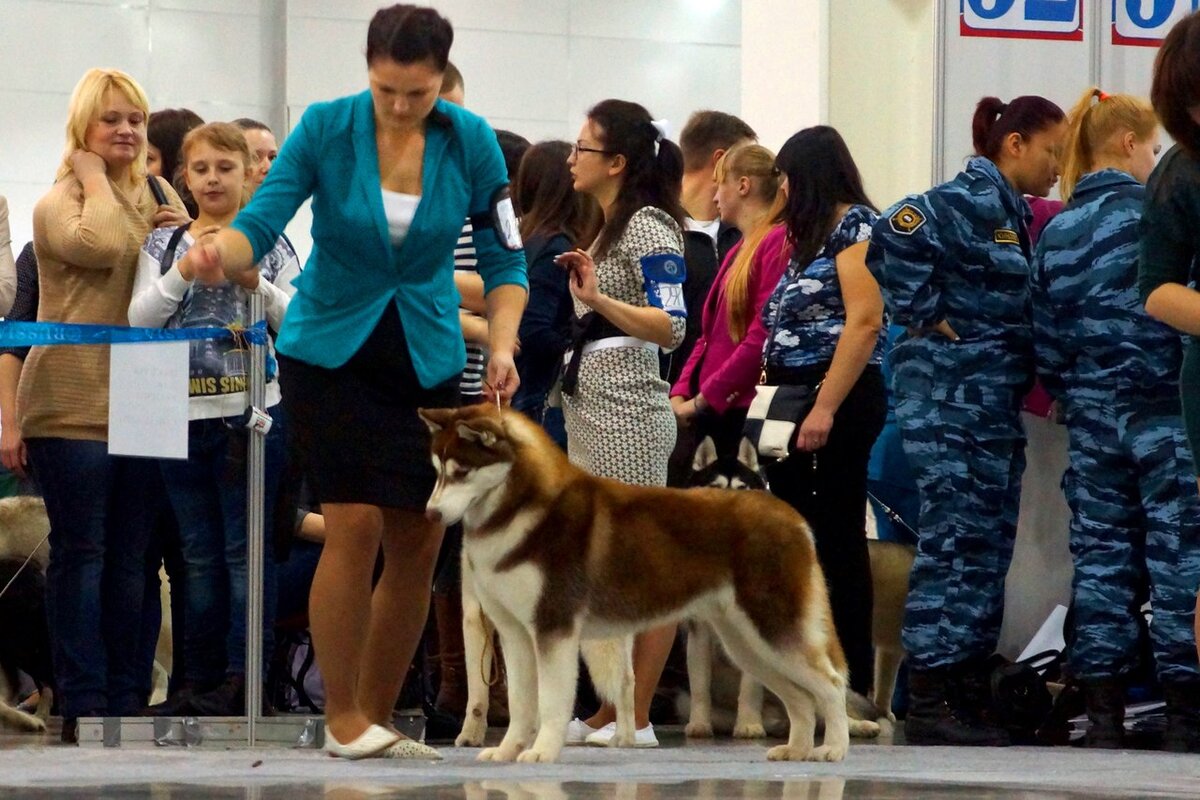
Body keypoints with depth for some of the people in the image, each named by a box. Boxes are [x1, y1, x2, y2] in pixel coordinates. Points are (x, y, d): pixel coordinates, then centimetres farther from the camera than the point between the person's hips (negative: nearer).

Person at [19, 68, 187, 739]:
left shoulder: (160, 196, 18)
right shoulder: (60, 202, -2)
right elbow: (101, 245, -21)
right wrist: (94, 176, -7)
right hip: (75, 401, -5)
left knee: (134, 557, 6)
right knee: (81, 552, -3)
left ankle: (129, 700, 9)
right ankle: (84, 703, -3)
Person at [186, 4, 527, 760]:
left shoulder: (471, 143, -7)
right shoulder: (325, 129, -12)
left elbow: (504, 257, -1)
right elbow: (260, 225, -17)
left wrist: (502, 344, -17)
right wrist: (220, 249, -40)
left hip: (427, 359, 3)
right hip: (331, 350, -3)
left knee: (420, 544, 1)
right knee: (356, 526, -15)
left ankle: (377, 717, 14)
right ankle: (342, 717, -5)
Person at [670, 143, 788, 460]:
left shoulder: (778, 243, -9)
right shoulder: (737, 252, 20)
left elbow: (762, 337, -17)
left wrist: (703, 398, -13)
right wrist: (680, 393, 5)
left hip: (744, 410, -9)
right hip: (711, 410, 9)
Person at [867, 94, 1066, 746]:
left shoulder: (1015, 212, 17)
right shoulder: (968, 202, -12)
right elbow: (893, 240, -27)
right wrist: (927, 316, -19)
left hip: (995, 399, 10)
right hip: (950, 395, -10)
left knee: (989, 546, 10)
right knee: (953, 540, -9)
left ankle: (966, 701, 14)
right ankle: (929, 706, -8)